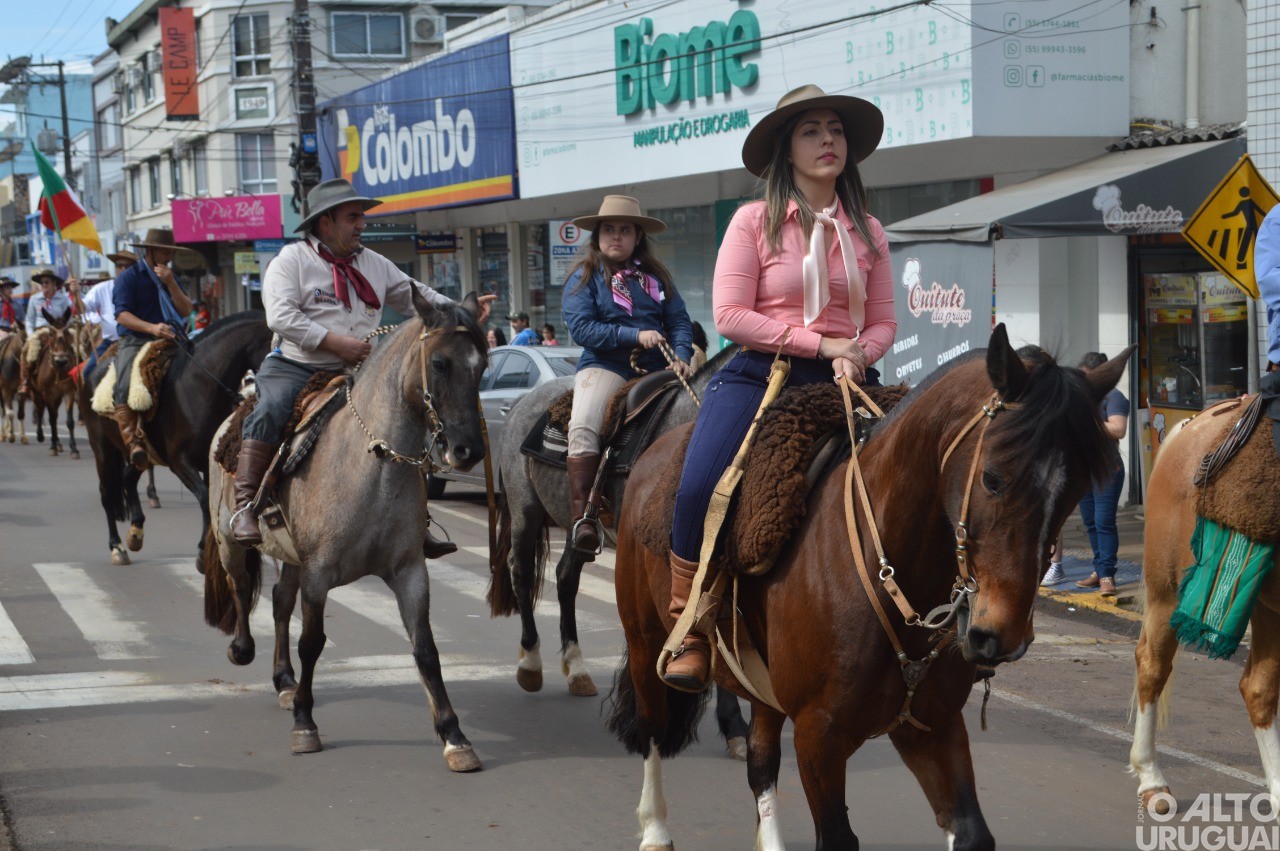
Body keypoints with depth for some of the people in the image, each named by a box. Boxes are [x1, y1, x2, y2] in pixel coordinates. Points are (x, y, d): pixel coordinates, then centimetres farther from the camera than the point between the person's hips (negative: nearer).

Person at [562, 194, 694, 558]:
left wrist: (681, 356, -11)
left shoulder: (656, 277, 15)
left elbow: (679, 321, 9)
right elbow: (581, 328, -7)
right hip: (605, 367, -3)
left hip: (656, 371, 3)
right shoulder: (584, 277, 5)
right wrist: (635, 335, -14)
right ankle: (582, 517, -28)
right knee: (583, 427, -31)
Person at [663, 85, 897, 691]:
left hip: (843, 381, 3)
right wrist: (818, 343, -12)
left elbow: (883, 322, 14)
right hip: (760, 373, -3)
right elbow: (729, 316, -6)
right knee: (699, 488, -26)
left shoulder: (867, 232, 13)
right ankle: (689, 630, -9)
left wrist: (857, 355, -10)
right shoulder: (754, 221, 2)